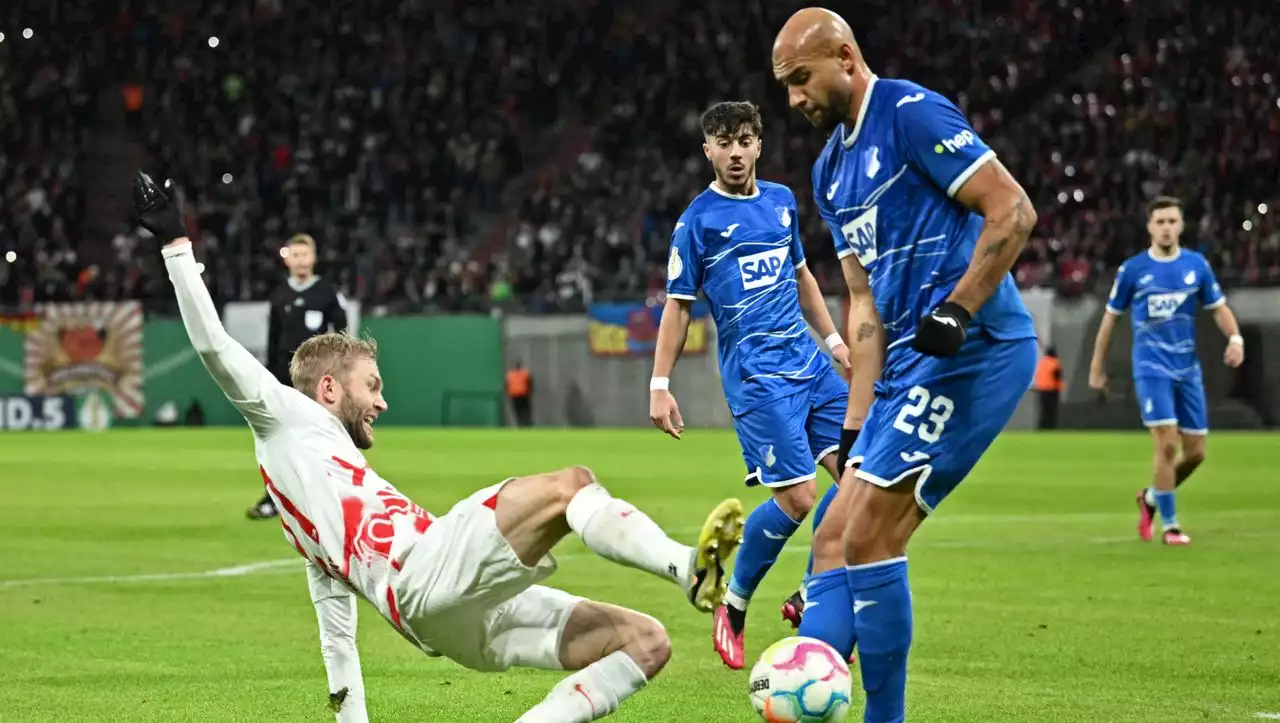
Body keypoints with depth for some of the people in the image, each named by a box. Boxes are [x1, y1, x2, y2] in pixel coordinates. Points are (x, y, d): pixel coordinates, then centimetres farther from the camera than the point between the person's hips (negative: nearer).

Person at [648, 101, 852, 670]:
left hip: (809, 363, 6)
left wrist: (834, 340, 24)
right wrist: (659, 385, -5)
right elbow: (677, 305, -1)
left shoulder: (781, 201, 13)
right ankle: (733, 608, 7)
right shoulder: (697, 221, -4)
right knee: (796, 498, -13)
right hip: (756, 375, -6)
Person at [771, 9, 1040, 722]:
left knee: (868, 538, -13)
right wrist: (857, 421, 14)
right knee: (834, 538, 4)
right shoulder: (831, 169, 20)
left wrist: (957, 310, -22)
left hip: (973, 351, -10)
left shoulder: (912, 114, -8)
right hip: (909, 363, 10)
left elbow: (1014, 210, -14)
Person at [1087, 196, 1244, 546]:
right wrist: (1097, 367, 9)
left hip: (1187, 369, 4)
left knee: (1195, 452, 4)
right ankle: (1169, 525, -4)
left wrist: (1235, 337, -11)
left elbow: (1218, 307, 10)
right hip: (1152, 368, -4)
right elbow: (1111, 317, 7)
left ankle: (1151, 497, 31)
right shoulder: (1132, 269, -2)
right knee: (1167, 444, -15)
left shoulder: (1197, 265, 4)